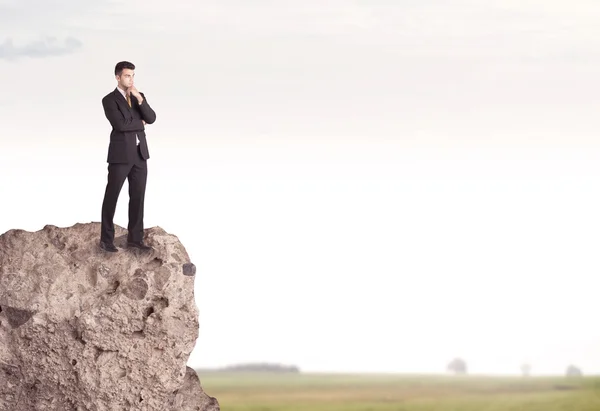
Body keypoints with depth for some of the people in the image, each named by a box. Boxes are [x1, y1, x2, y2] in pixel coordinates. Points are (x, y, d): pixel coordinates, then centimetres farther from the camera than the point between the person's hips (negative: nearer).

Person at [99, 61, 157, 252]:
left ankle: (134, 238, 13)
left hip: (139, 154, 6)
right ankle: (106, 239, 9)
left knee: (138, 197, 6)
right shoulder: (109, 100, -8)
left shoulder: (139, 96, 11)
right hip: (121, 154, -6)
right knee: (111, 197, 1)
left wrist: (139, 99, -15)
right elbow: (120, 125, -21)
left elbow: (151, 118, -3)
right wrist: (140, 123, -5)